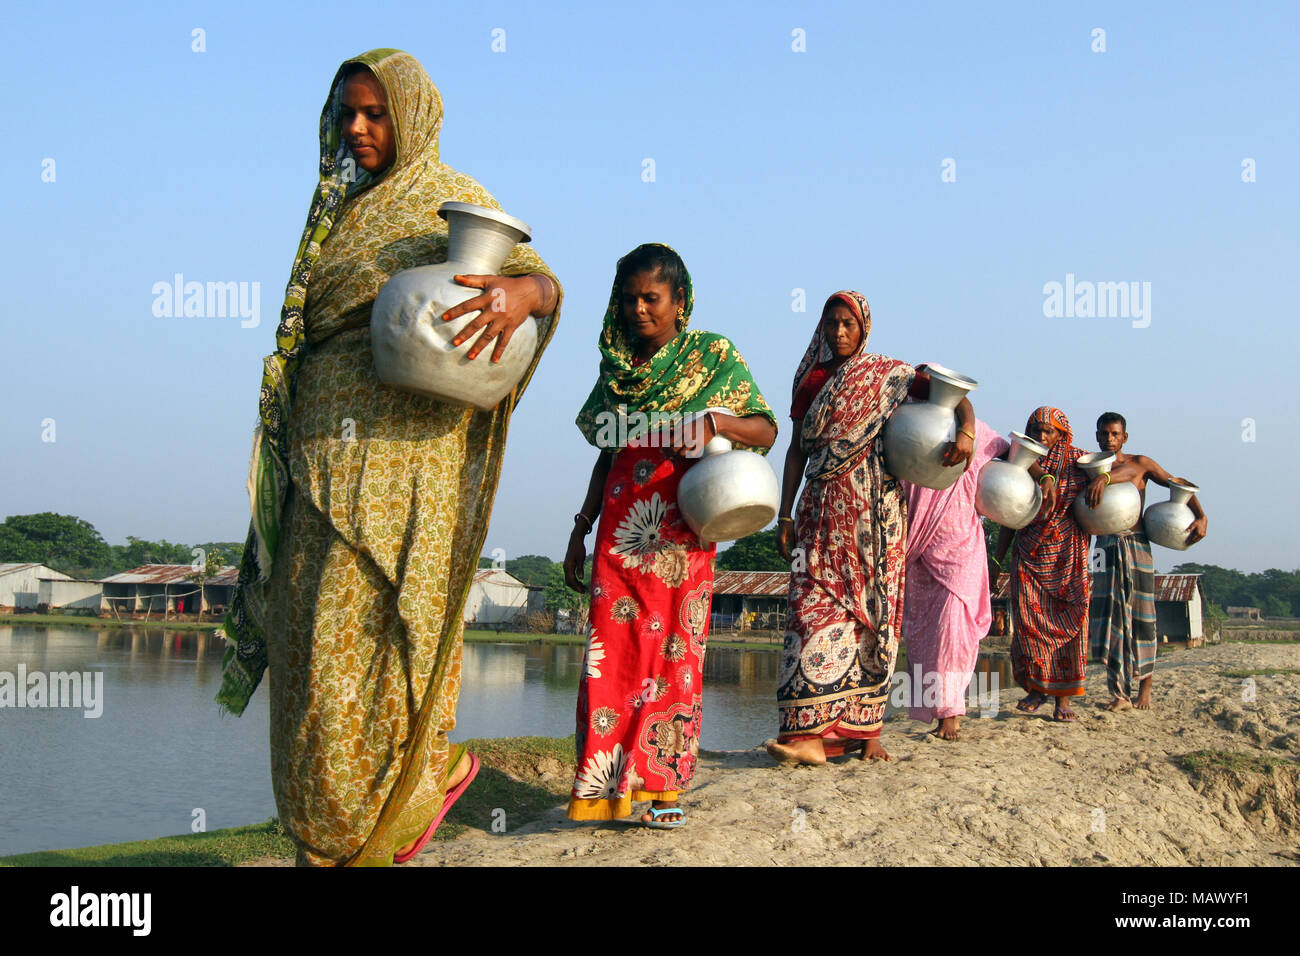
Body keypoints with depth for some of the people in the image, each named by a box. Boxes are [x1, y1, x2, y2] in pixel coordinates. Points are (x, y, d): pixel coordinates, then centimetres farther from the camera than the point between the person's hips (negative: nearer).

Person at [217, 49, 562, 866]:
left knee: (363, 637, -11)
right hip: (324, 456, 7)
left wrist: (517, 293, -38)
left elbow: (541, 279, -14)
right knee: (315, 637, 6)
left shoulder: (452, 202, 0)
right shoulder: (341, 213, 20)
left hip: (406, 446, -7)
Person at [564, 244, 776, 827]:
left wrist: (716, 420, -20)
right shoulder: (617, 365, 15)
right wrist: (581, 529, 18)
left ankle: (662, 788, 4)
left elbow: (766, 430, 0)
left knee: (675, 655, -2)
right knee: (610, 653, -4)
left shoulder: (713, 356, 4)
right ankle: (604, 786, 0)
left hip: (680, 533, -3)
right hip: (619, 530, 3)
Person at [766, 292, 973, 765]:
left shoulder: (889, 374, 6)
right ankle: (811, 732, -17)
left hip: (875, 513, -1)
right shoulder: (811, 380, 12)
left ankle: (866, 728, 7)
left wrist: (965, 433, -24)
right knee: (816, 610, -11)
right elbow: (797, 450, 12)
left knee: (874, 613, -1)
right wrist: (785, 516, 5)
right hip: (823, 513, 1)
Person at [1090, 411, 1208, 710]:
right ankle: (1120, 693, -1)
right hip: (1104, 548, 2)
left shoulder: (1140, 464, 4)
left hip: (1135, 546, -2)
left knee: (1141, 616, 0)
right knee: (1109, 617, -4)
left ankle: (1145, 687, 12)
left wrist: (1200, 517, -5)